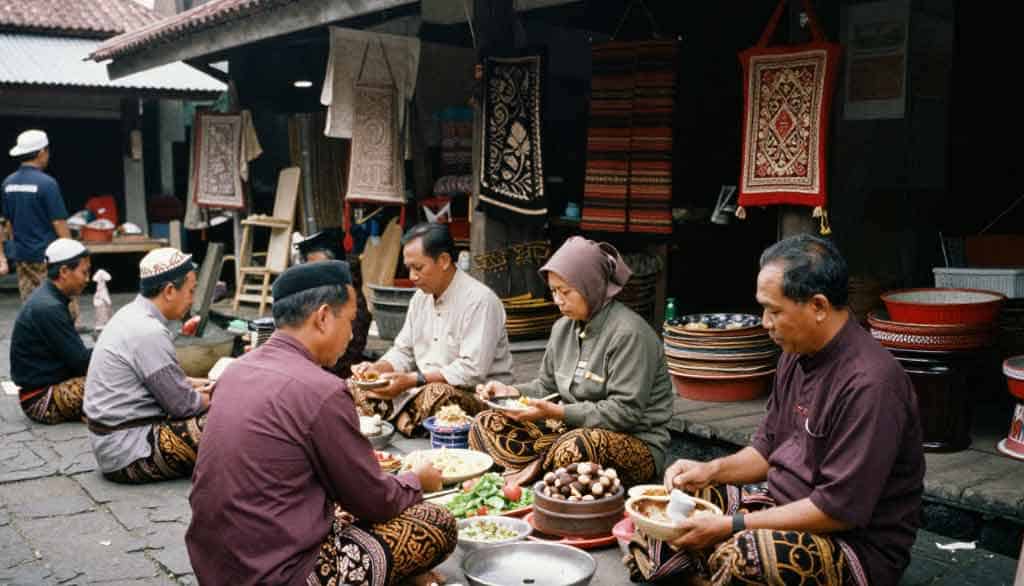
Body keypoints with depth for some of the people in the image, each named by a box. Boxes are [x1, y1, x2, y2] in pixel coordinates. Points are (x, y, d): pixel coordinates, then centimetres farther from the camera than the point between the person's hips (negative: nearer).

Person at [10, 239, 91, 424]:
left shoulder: (49, 299, 10)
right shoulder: (48, 309, -20)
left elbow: (73, 353, 11)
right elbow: (79, 361, -18)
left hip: (51, 384, 10)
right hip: (41, 400, -10)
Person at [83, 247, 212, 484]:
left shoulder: (132, 313, 8)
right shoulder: (149, 333, -22)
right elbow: (182, 405, -16)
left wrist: (192, 384, 11)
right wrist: (216, 396, 2)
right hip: (128, 454, -10)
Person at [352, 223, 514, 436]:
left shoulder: (480, 300, -16)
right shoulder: (420, 298, 11)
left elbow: (473, 371, -22)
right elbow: (403, 352, 16)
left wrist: (413, 380, -23)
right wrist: (378, 368, -5)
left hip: (478, 395, -8)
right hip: (425, 389, 8)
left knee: (435, 395, -39)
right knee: (358, 388, -10)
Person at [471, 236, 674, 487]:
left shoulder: (630, 333, -16)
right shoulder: (563, 327, 10)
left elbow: (624, 412, -20)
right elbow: (546, 387, 17)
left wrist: (558, 412, -26)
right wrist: (511, 392, -3)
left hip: (636, 441, -7)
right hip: (573, 430, 7)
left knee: (578, 446, -41)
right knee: (486, 426, -6)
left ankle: (536, 468, -14)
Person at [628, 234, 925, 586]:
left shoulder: (870, 384, -23)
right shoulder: (797, 356, 6)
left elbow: (840, 509, -24)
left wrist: (732, 525, -21)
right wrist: (712, 470, -1)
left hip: (856, 542, -9)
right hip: (789, 513, 9)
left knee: (738, 558, -35)